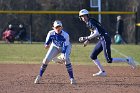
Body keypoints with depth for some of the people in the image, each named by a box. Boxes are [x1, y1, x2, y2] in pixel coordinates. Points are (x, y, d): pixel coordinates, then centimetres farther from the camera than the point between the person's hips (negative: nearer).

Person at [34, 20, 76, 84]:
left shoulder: (65, 35, -32)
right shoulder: (51, 33, -24)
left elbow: (65, 46, -31)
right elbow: (47, 43, -7)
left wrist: (63, 55, -44)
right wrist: (47, 45, -29)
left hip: (65, 47, -3)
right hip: (55, 47, 3)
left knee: (66, 59, -28)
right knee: (46, 59, -11)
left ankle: (72, 78, -20)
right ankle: (39, 76, 5)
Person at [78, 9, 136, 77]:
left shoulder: (91, 22, -13)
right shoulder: (88, 23, 16)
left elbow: (96, 33, -23)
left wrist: (86, 38, -19)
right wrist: (87, 40, 18)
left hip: (105, 39, -10)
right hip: (101, 40, 10)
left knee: (109, 60, -12)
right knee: (93, 56, 10)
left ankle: (127, 60, -5)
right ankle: (102, 72, 12)